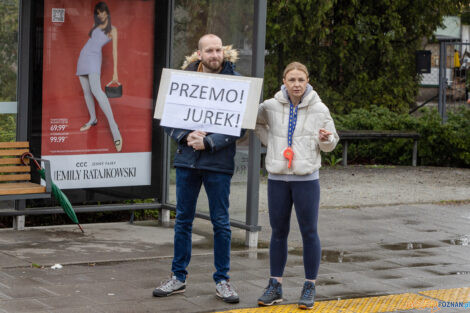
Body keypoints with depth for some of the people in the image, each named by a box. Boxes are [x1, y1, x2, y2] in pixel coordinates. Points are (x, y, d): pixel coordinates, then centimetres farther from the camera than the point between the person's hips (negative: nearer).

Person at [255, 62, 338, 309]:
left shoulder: (319, 110, -3)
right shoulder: (271, 106, 0)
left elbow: (331, 143, 7)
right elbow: (257, 121, 22)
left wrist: (325, 139, -15)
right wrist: (268, 141, 8)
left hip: (306, 179, -2)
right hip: (277, 177, 2)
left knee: (309, 233, 2)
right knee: (278, 232, 10)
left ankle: (309, 287, 11)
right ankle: (275, 286, 19)